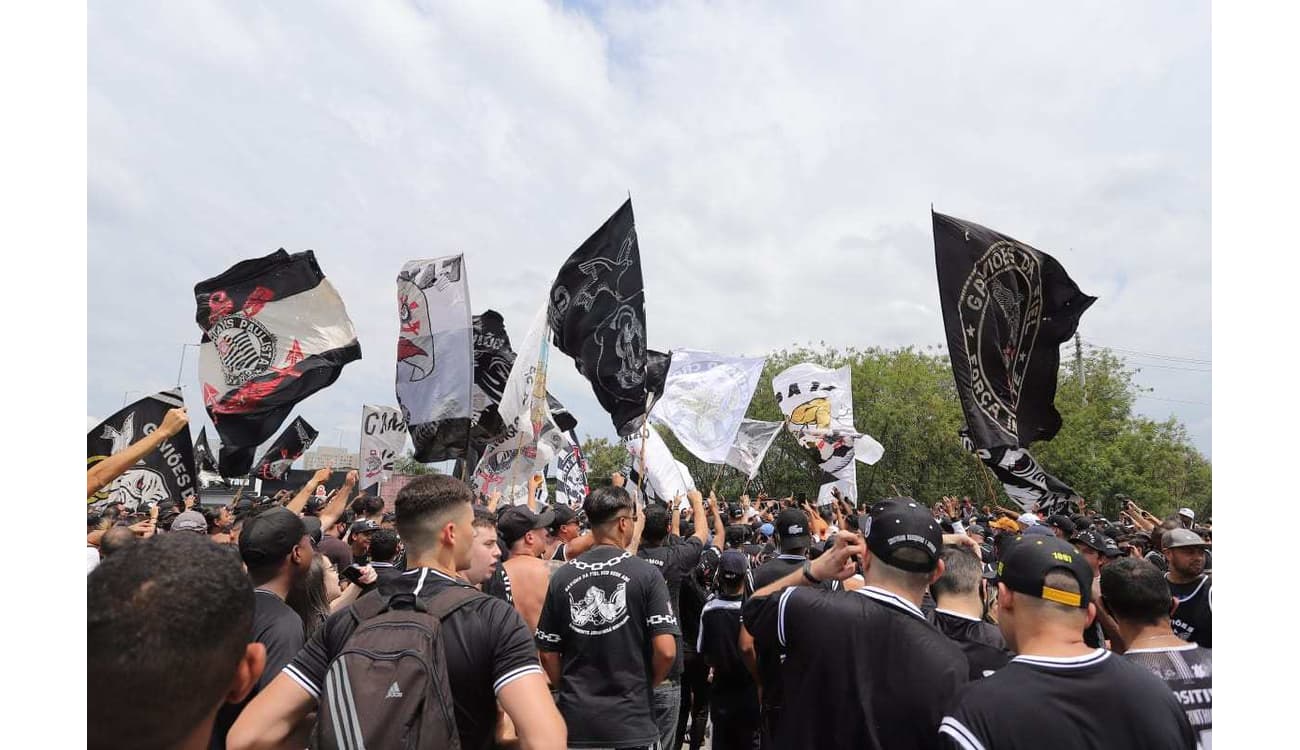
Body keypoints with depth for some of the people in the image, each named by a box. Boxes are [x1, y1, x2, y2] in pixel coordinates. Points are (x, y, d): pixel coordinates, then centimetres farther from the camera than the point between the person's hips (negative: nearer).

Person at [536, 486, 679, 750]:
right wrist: (647, 683, 3)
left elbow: (548, 653, 1)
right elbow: (666, 650, -16)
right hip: (631, 721, -2)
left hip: (575, 719, 3)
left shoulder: (562, 576, -4)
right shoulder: (646, 573, -12)